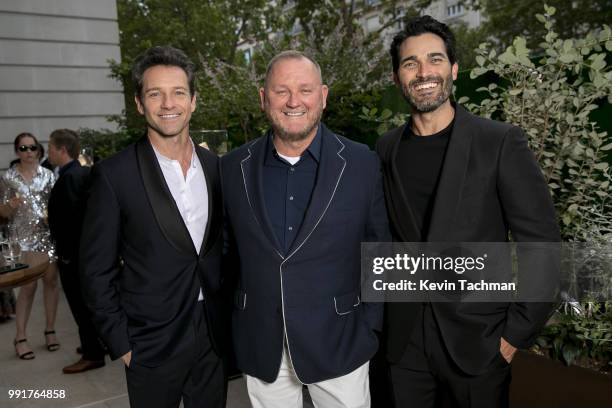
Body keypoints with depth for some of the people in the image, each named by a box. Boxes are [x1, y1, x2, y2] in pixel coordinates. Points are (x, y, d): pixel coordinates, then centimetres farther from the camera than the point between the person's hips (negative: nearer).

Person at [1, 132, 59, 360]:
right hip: (23, 236, -2)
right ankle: (20, 336, 8)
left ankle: (50, 329, 19)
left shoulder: (48, 175, 4)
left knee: (50, 280, 5)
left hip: (48, 233, 2)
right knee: (28, 285, -4)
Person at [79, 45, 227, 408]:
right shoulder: (114, 174, -12)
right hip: (152, 344, -4)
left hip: (214, 334, 4)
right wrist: (121, 344, -7)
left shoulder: (215, 166, 1)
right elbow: (97, 269, -7)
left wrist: (228, 316, 8)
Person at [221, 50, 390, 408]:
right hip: (260, 349, 2)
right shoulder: (234, 167, -2)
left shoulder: (363, 164, -7)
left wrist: (368, 329, -3)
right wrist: (229, 325, 6)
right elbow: (224, 249, 7)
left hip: (338, 345, -1)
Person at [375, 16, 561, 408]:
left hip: (478, 340, -3)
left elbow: (541, 244, -9)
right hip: (405, 337, 3)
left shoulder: (502, 142, -11)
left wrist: (517, 334, -9)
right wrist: (392, 307, 8)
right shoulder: (387, 149, 2)